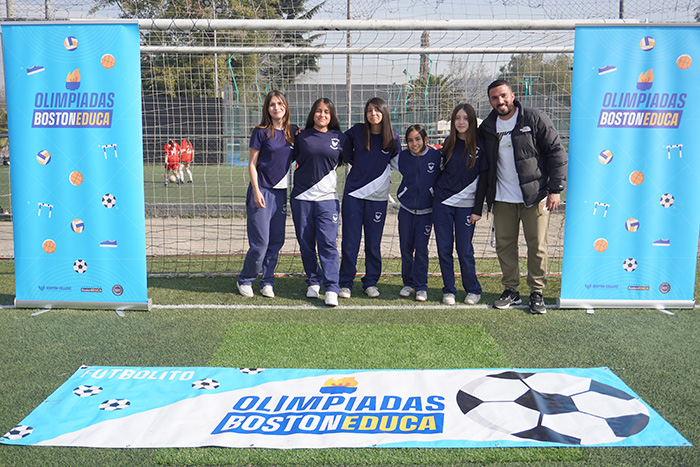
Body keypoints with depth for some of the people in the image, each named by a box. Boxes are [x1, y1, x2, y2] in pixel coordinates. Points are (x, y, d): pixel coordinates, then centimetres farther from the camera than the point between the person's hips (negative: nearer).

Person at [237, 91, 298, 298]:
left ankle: (267, 282, 20)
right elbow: (252, 164, -4)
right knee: (260, 243, -5)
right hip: (262, 191, -5)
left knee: (277, 242, 7)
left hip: (281, 192, 5)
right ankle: (245, 280, 15)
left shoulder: (293, 131, 8)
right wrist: (256, 192, -12)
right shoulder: (261, 132, -5)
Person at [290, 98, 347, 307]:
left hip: (327, 197, -1)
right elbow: (292, 158, 16)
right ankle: (313, 282, 23)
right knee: (306, 242, 6)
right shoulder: (301, 136, 7)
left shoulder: (340, 138, 7)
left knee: (328, 243, -10)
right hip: (301, 197, 2)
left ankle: (331, 289, -9)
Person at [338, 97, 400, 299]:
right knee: (350, 241, 2)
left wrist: (383, 173, 4)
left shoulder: (393, 138, -1)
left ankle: (371, 282, 21)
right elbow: (344, 150, 17)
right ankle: (345, 283, 13)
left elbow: (396, 162, 14)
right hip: (353, 193, 0)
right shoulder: (357, 131, 0)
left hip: (378, 197, 0)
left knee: (373, 243, 6)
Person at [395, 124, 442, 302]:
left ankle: (421, 286, 10)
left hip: (426, 210, -2)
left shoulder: (436, 156, -7)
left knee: (421, 249, -1)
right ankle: (408, 283, 21)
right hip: (406, 209, 3)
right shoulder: (403, 157, 1)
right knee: (406, 247, 7)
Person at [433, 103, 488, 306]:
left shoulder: (480, 146, -3)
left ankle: (473, 290, 17)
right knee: (444, 249, 4)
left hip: (466, 205, -3)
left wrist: (477, 209, -7)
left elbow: (483, 179, -4)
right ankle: (448, 291, 17)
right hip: (442, 202, 3)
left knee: (464, 250, -3)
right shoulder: (449, 143, 8)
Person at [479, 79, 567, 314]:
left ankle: (537, 293, 13)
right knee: (504, 245, 7)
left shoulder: (535, 119, -5)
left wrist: (555, 189, -10)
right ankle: (511, 291, 19)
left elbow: (557, 153, -5)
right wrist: (486, 195, 12)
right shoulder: (487, 127, 7)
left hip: (534, 197, -4)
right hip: (502, 199, 4)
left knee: (537, 246, 1)